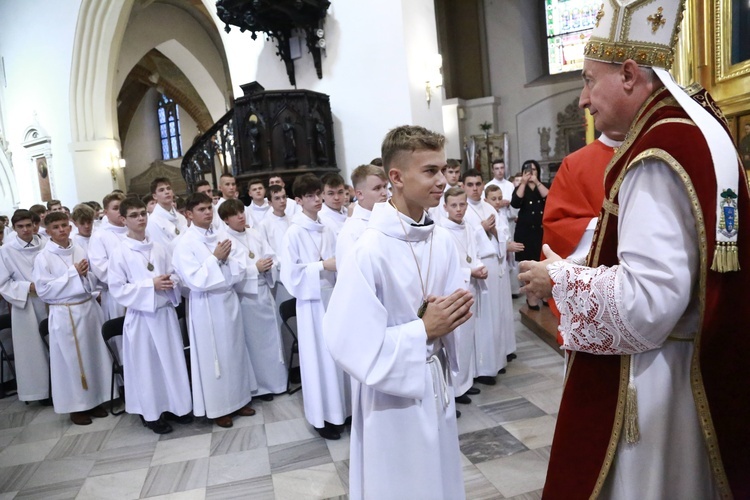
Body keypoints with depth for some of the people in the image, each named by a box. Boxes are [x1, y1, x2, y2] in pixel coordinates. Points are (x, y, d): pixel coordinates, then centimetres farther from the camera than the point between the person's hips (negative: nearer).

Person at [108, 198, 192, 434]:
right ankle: (151, 413, 21)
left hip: (166, 312, 4)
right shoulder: (120, 253, -8)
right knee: (147, 365, 6)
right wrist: (151, 285, -19)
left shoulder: (159, 248, 5)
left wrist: (171, 281, -11)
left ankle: (175, 406, 27)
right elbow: (117, 289, -11)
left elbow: (174, 274, 12)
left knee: (172, 360, 11)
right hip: (141, 315, -4)